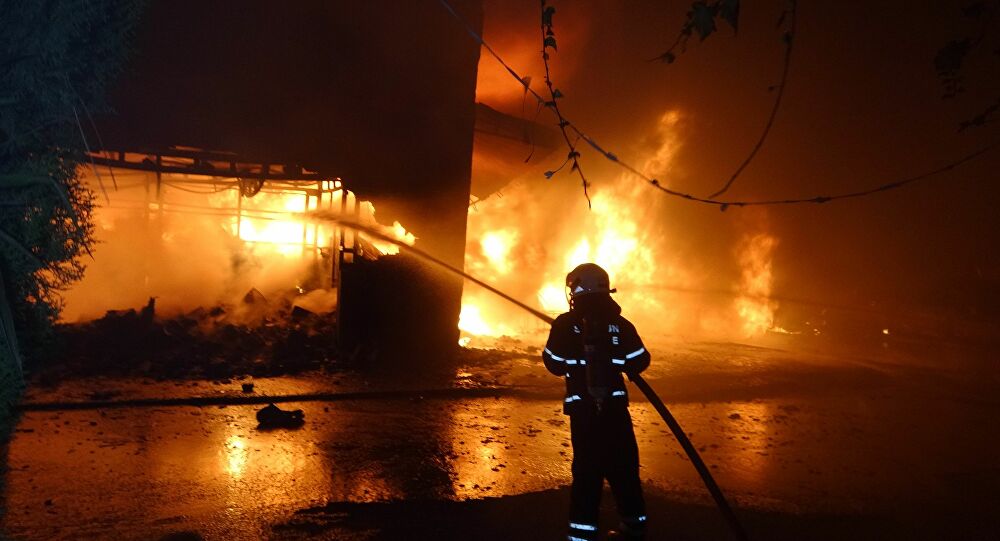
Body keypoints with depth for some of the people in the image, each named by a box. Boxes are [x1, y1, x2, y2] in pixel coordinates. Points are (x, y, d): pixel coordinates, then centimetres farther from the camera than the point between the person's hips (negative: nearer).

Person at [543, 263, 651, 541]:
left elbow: (555, 365, 0)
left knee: (587, 468, 3)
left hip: (583, 408, -2)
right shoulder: (620, 325, 0)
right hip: (615, 406, 2)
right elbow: (640, 362, 2)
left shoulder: (565, 324, -6)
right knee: (623, 466, 17)